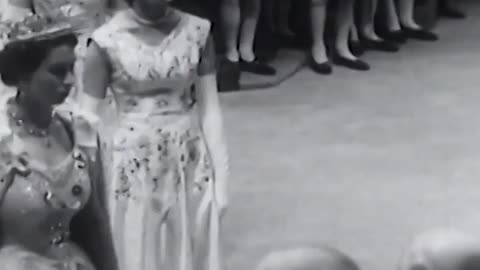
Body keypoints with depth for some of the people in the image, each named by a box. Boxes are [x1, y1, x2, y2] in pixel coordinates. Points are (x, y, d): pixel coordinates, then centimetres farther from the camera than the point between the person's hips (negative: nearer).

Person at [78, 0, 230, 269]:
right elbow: (86, 119, -6)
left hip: (191, 166, 2)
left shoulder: (197, 32, -3)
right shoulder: (107, 41, -10)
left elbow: (210, 109, 1)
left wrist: (221, 177, 1)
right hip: (134, 168, -2)